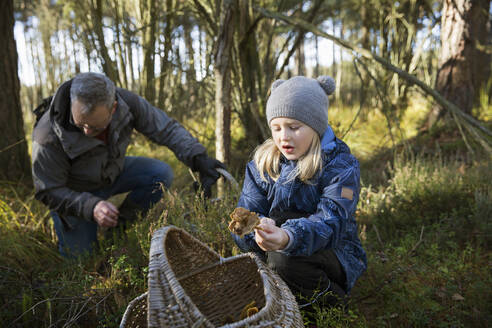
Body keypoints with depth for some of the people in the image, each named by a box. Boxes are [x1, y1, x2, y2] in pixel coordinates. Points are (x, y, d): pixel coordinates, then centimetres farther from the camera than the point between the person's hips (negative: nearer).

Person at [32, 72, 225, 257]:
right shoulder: (48, 137, -36)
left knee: (161, 175, -20)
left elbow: (166, 128, -19)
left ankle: (121, 223, 0)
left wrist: (198, 158, -34)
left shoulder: (126, 102, -28)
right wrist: (91, 207, -43)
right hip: (74, 192, -3)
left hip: (112, 172, 3)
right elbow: (48, 192, -26)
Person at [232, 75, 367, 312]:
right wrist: (257, 229, -37)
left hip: (335, 256, -4)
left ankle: (333, 304, -5)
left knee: (284, 258, -32)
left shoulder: (341, 164, -15)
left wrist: (288, 237, -51)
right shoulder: (263, 163, -1)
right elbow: (248, 210, -11)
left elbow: (330, 221, -30)